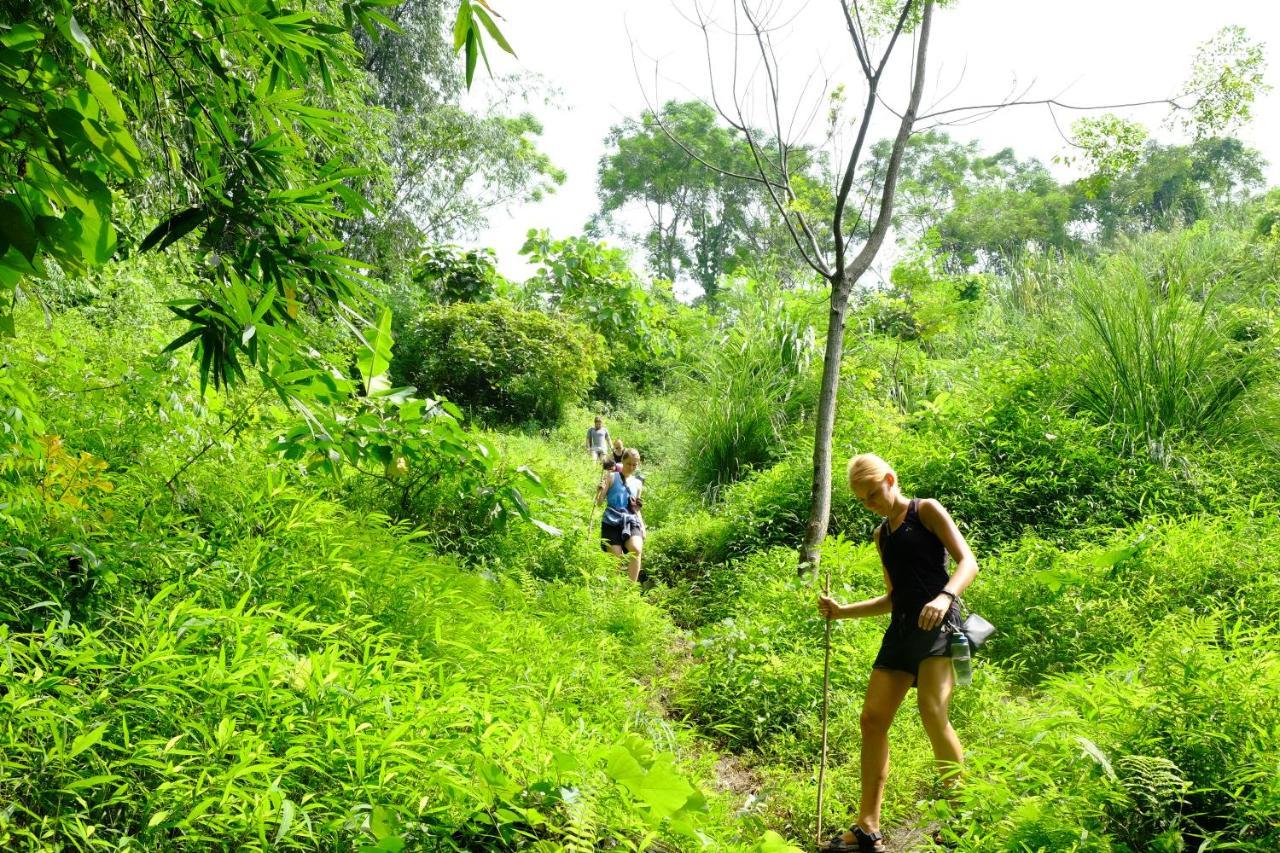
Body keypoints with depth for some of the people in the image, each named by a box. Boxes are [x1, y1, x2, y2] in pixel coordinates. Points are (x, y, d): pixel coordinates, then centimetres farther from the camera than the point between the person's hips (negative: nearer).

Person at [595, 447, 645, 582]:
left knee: (636, 549, -26)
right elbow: (599, 503, 0)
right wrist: (601, 490, -19)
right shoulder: (612, 477, 4)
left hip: (631, 522, 3)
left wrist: (642, 525, 11)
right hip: (611, 522, -2)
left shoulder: (637, 483, 17)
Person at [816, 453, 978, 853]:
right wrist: (842, 611, 14)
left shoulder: (927, 510, 2)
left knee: (933, 712, -23)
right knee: (872, 718, 0)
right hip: (901, 628, 7)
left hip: (937, 623, -7)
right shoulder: (882, 534, 21)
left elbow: (968, 562, -8)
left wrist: (945, 596, -27)